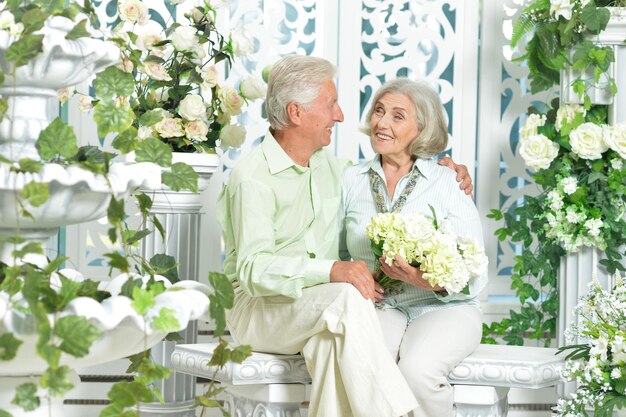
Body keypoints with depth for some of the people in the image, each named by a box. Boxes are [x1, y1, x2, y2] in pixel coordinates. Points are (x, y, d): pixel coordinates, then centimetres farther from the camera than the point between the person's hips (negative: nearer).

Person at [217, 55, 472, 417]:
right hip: (259, 308, -6)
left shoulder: (330, 167, 15)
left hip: (322, 309, 6)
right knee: (347, 297, -33)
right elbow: (253, 269, -21)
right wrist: (331, 270, -35)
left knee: (332, 342, -32)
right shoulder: (253, 179, -11)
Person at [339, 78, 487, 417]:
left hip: (444, 309, -2)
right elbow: (341, 256, 14)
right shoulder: (351, 180, 11)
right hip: (378, 309, 2)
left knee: (416, 370, -33)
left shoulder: (447, 183, 1)